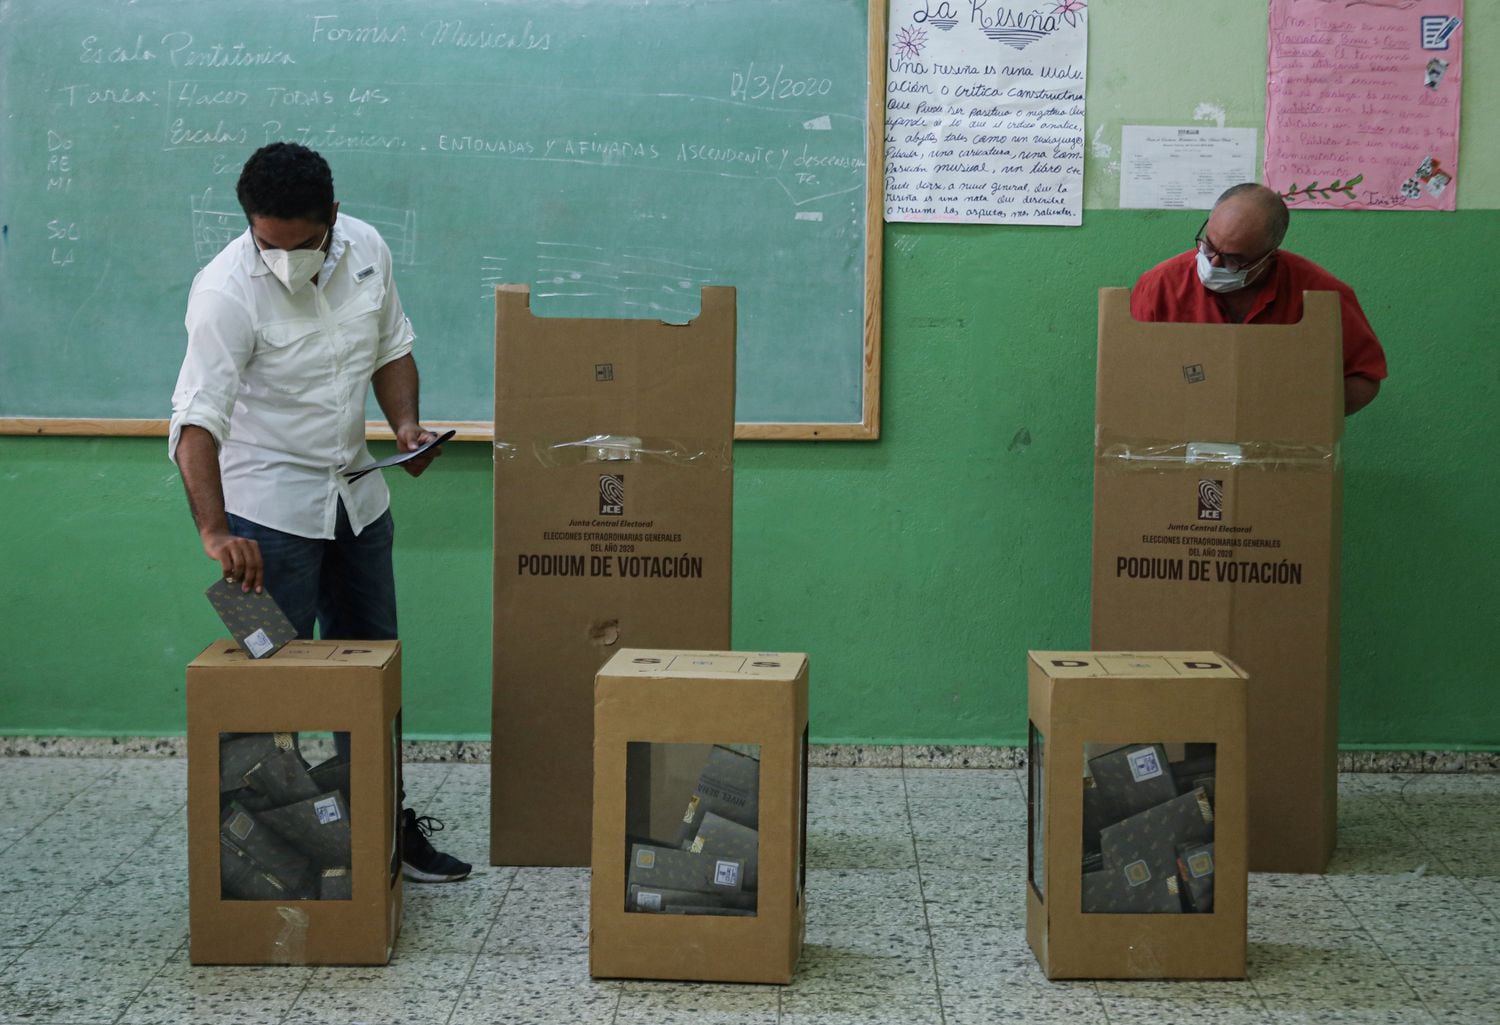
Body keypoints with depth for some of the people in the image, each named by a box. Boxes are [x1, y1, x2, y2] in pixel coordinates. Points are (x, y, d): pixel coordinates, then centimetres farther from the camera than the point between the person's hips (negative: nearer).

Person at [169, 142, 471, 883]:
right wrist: (214, 529, -42)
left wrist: (406, 423, -7)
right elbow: (197, 420, -30)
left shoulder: (366, 250, -5)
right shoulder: (227, 290, -23)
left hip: (356, 494, 6)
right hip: (268, 507, -6)